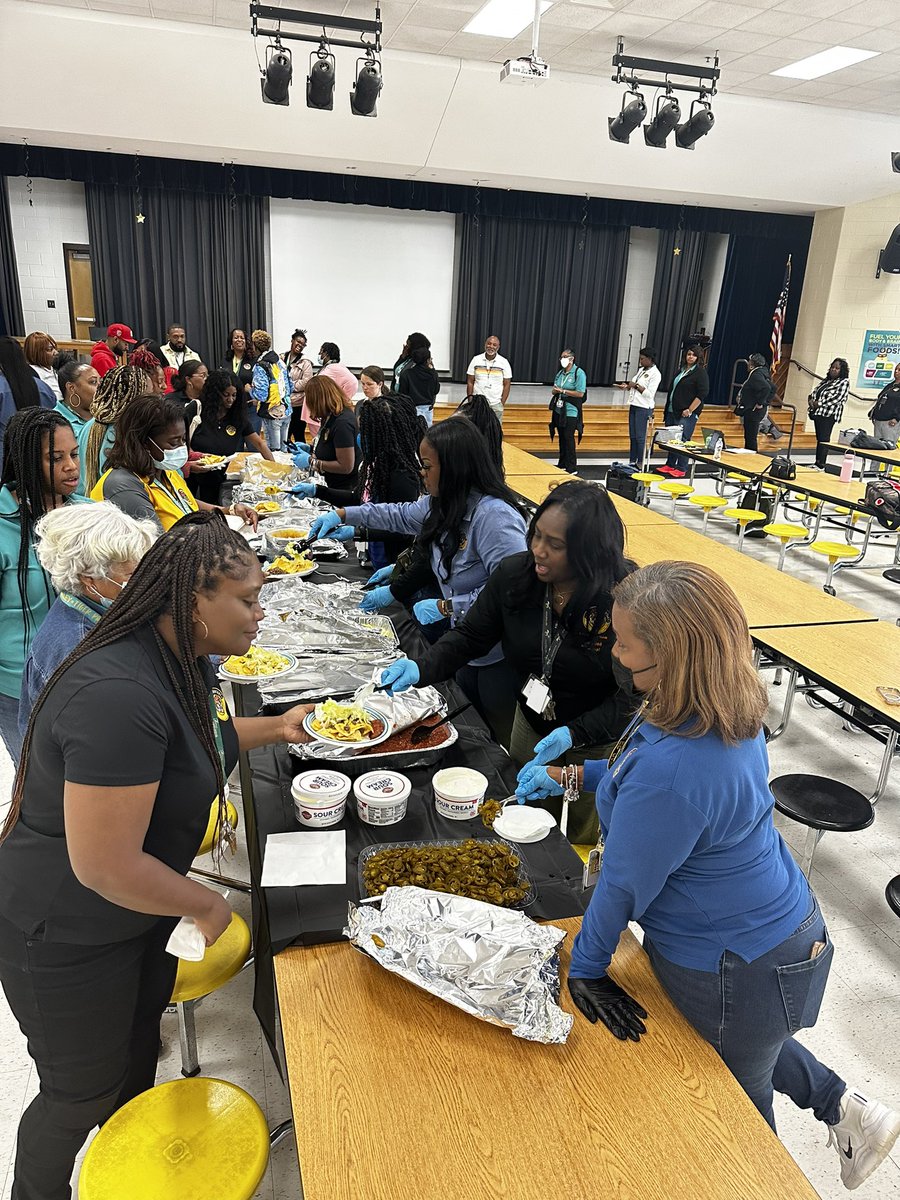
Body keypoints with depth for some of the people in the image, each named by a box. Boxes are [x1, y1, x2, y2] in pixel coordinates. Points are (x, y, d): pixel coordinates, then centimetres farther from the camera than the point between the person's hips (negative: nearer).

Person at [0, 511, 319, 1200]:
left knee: (139, 1039, 29)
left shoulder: (185, 659, -5)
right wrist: (209, 905, -20)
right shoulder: (118, 695, -36)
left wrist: (274, 729, 3)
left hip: (139, 910, 9)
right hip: (67, 937, -9)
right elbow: (104, 865, -34)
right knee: (83, 1092, 15)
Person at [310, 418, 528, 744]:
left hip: (500, 658, -8)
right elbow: (400, 516, 23)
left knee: (502, 747, 7)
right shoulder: (442, 504, 2)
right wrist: (342, 515, 22)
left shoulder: (493, 516, -26)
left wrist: (446, 606, -23)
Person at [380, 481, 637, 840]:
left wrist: (574, 735, -32)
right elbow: (470, 636, -6)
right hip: (531, 727, 4)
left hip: (598, 746, -4)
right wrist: (421, 668, -24)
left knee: (581, 842, 21)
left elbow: (635, 693, -22)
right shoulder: (514, 575, -16)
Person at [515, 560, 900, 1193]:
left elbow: (624, 888, -24)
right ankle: (845, 1106, 46)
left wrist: (586, 965, -7)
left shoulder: (670, 772, -40)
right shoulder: (731, 712, -12)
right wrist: (572, 775, 11)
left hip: (735, 967, -8)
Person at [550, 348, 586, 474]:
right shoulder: (560, 373, 13)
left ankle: (572, 467, 1)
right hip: (559, 410, 7)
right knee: (562, 438, 12)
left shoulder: (579, 373, -8)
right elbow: (553, 391, 19)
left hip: (571, 412, -7)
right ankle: (562, 464, 22)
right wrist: (555, 391, -6)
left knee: (568, 438, -6)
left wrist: (563, 391, -16)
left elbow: (580, 393, -15)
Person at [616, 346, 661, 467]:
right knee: (632, 436, 10)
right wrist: (626, 387, 3)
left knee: (640, 437, -6)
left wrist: (636, 385, -15)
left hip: (644, 408, -8)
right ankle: (632, 462, 16)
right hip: (634, 405, 8)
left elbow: (649, 394, -16)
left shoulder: (655, 374, -10)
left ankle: (640, 464, -1)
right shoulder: (641, 370, 13)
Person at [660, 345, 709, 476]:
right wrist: (668, 408, 18)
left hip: (687, 413, -7)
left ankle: (681, 469, -2)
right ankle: (670, 465, 20)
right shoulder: (681, 370, 17)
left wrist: (690, 410, -16)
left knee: (682, 440, -8)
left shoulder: (700, 372, -6)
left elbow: (702, 394, -13)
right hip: (673, 411, 8)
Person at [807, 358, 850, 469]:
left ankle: (821, 465, -10)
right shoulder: (827, 380, 19)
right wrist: (811, 399, -4)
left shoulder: (844, 382, -4)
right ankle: (817, 462, 14)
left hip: (829, 414, -8)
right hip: (818, 413, 8)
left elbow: (837, 398, -16)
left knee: (823, 439, -10)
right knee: (819, 439, 10)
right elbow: (815, 390, 19)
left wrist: (819, 403, -16)